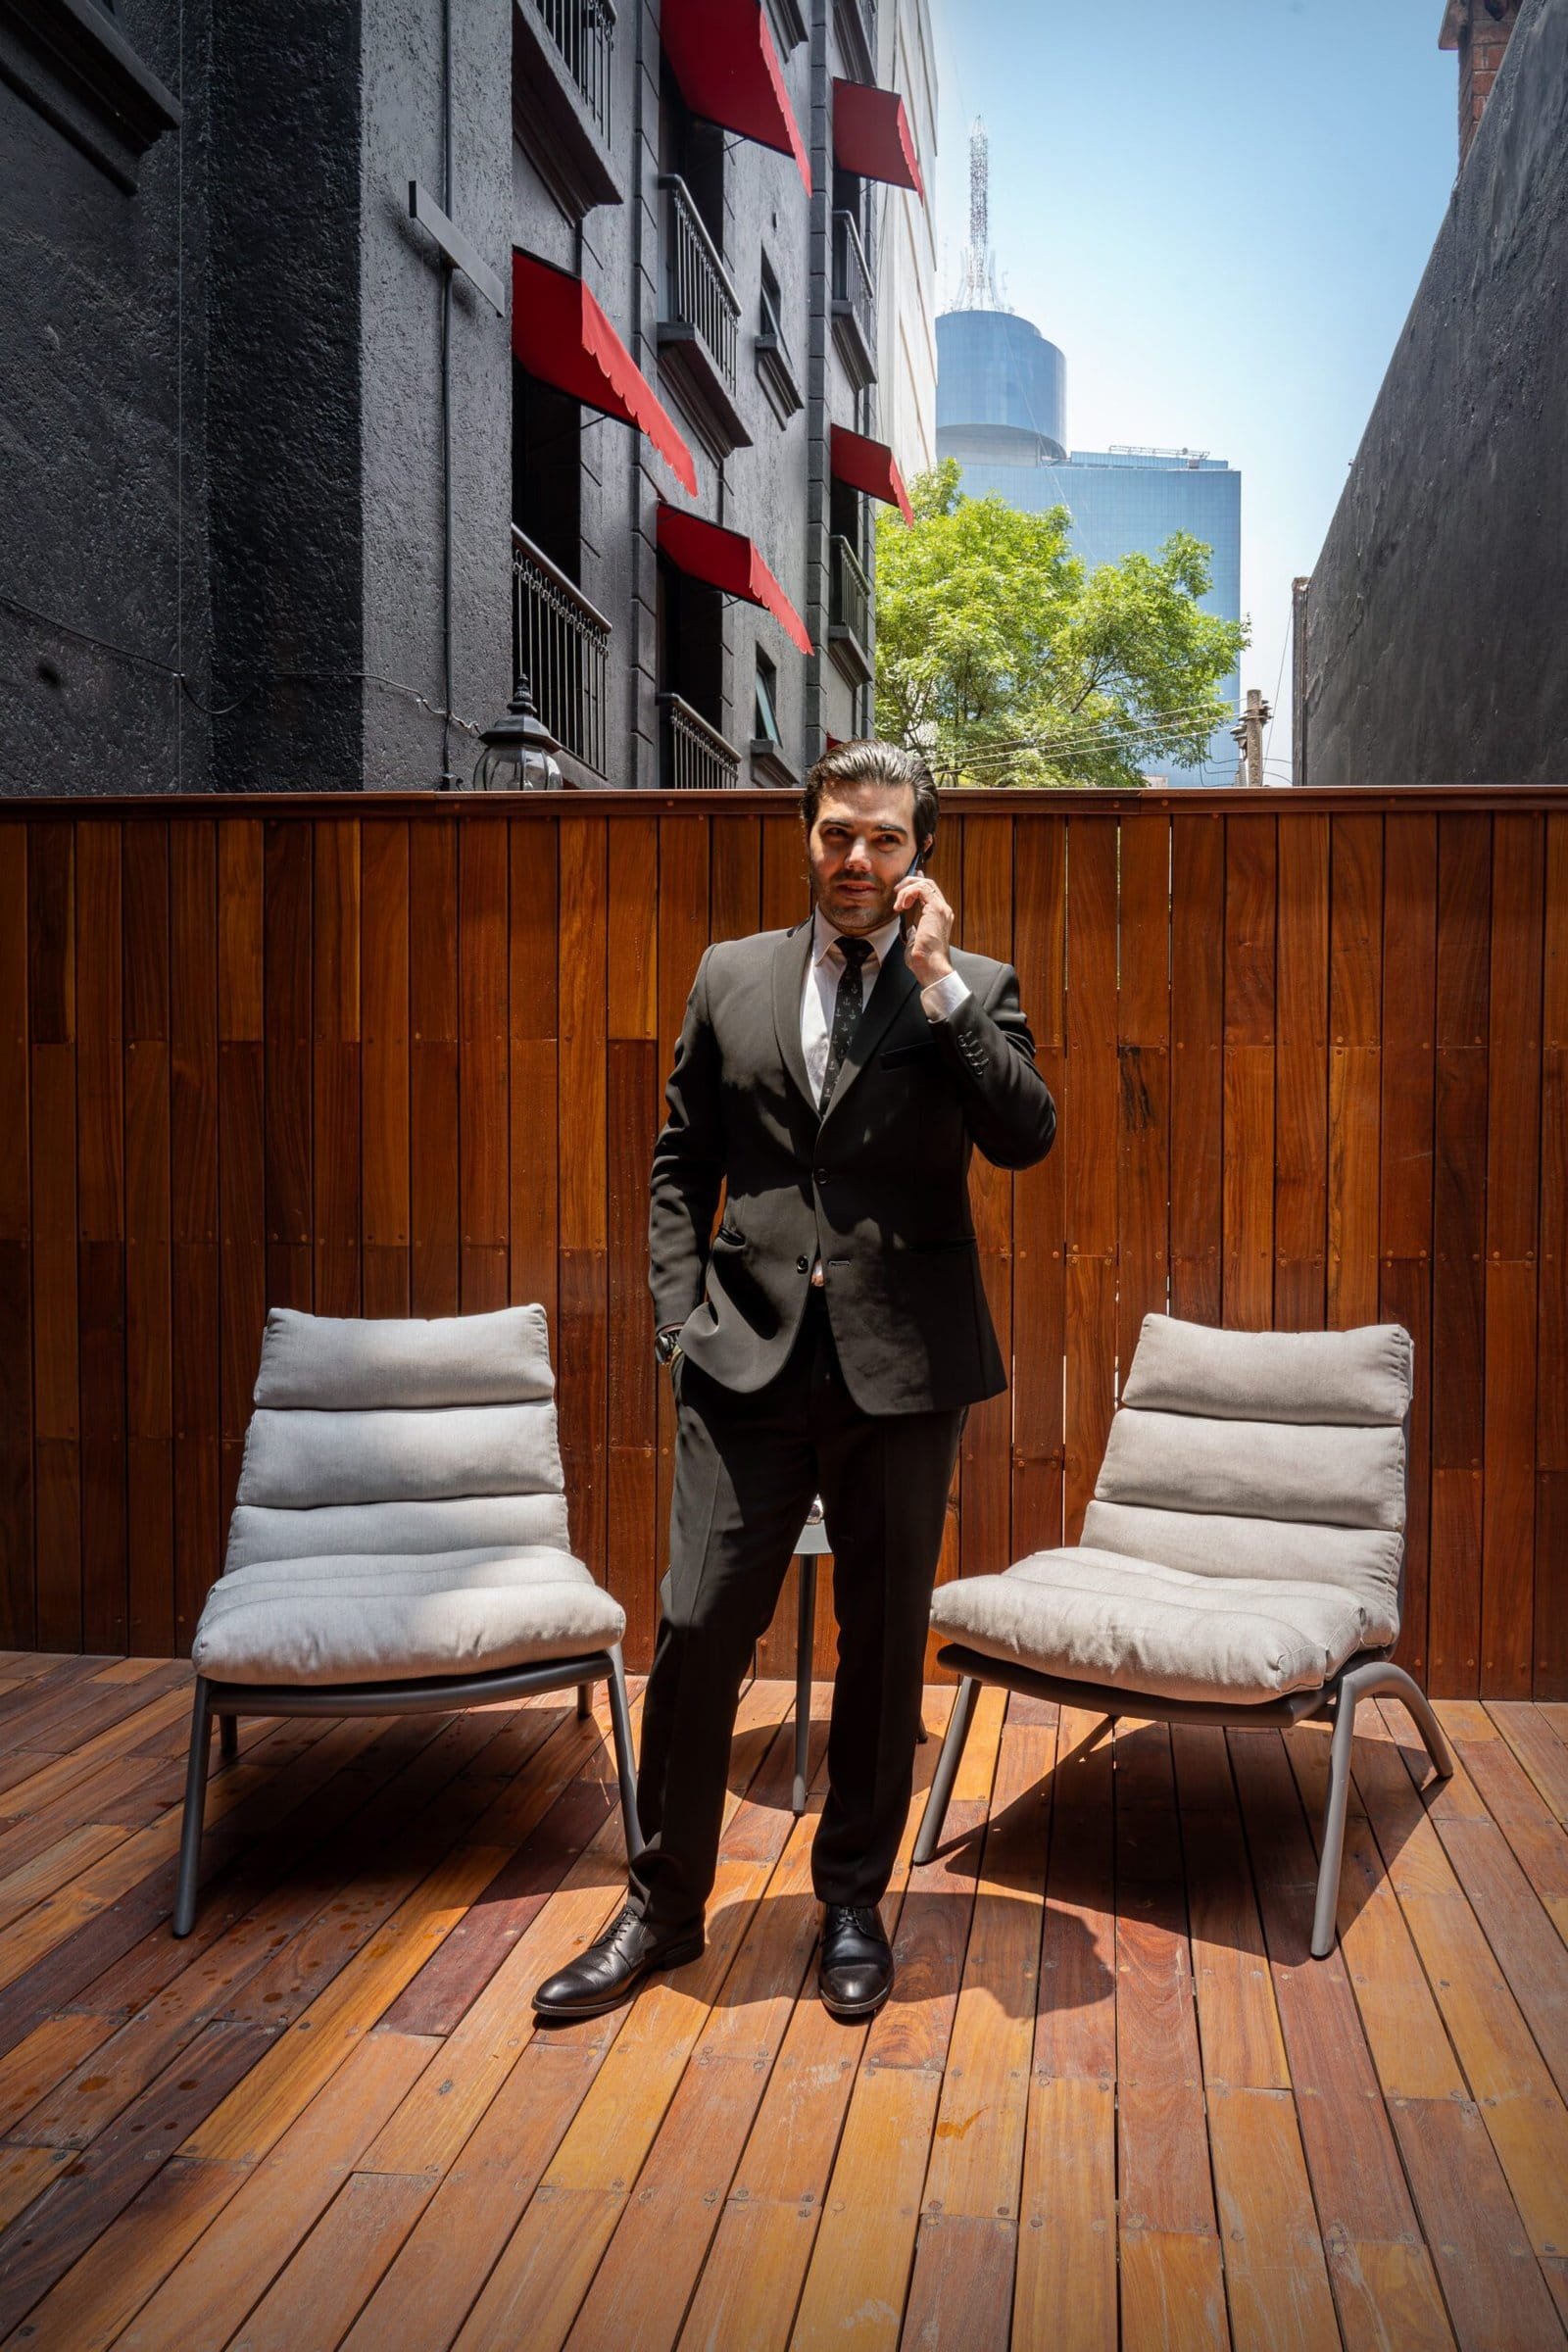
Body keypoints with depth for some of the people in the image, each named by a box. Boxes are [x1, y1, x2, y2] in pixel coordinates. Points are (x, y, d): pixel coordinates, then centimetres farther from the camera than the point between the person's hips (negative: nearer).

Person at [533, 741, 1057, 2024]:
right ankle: (663, 1906, 20)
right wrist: (682, 1310, 2)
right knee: (697, 1630, 1)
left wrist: (936, 978, -14)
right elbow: (682, 1163, 13)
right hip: (749, 1356, 1)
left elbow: (1027, 1135, -13)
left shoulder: (972, 989, 4)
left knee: (884, 1642, 9)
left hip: (902, 1367, -1)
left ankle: (854, 1903, 28)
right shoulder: (732, 976, 10)